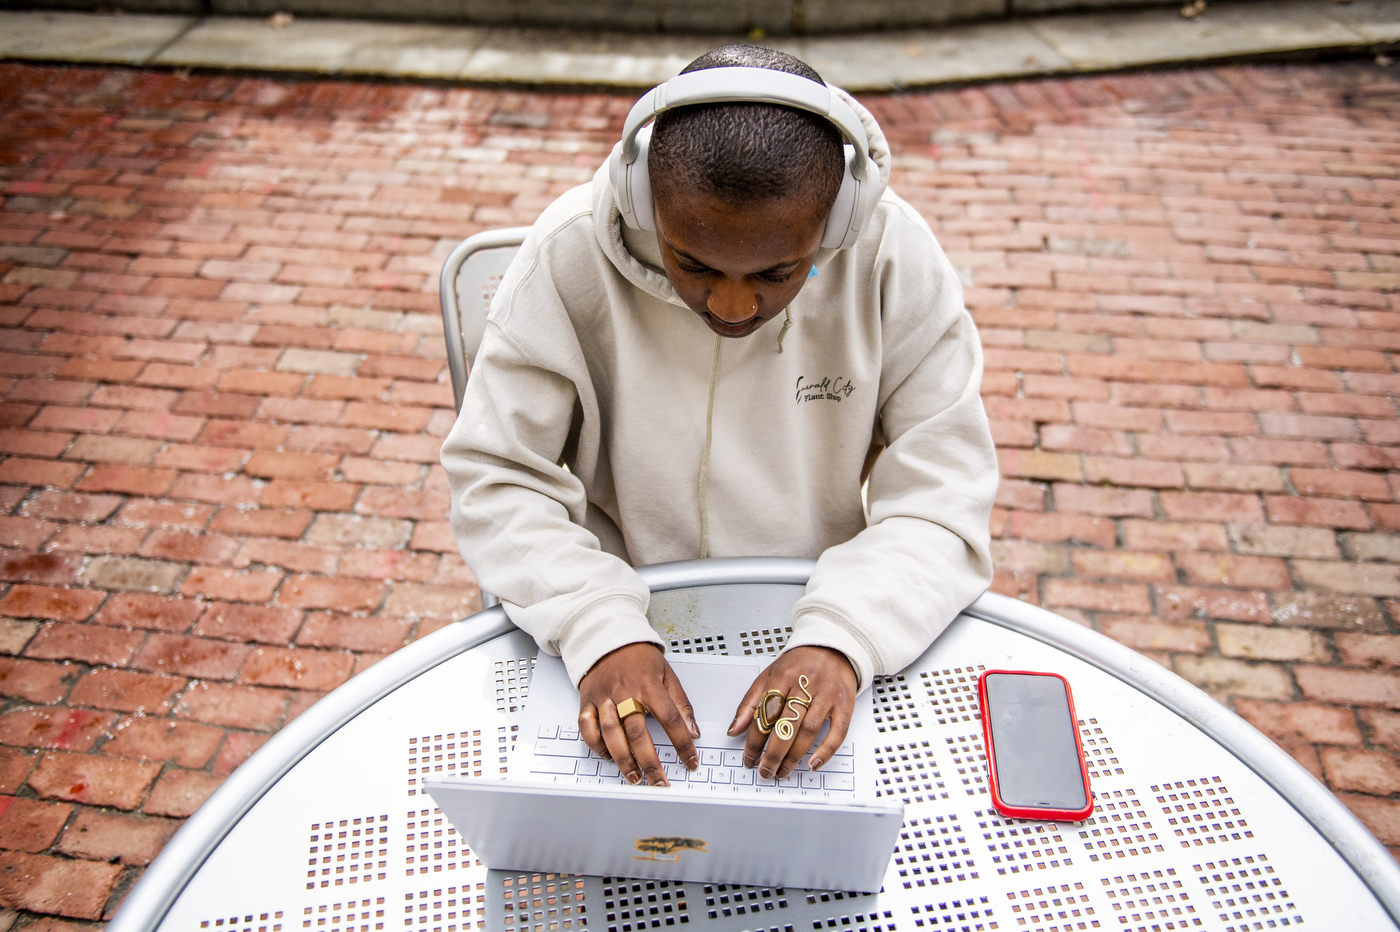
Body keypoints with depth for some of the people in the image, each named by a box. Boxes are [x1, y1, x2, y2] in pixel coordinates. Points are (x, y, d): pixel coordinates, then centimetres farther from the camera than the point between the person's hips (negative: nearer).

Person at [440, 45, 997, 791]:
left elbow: (944, 491, -14)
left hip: (809, 622, 3)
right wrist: (600, 631, -29)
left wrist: (842, 638, -30)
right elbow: (496, 479, -13)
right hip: (629, 616, -2)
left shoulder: (894, 255, -16)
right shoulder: (570, 254, -17)